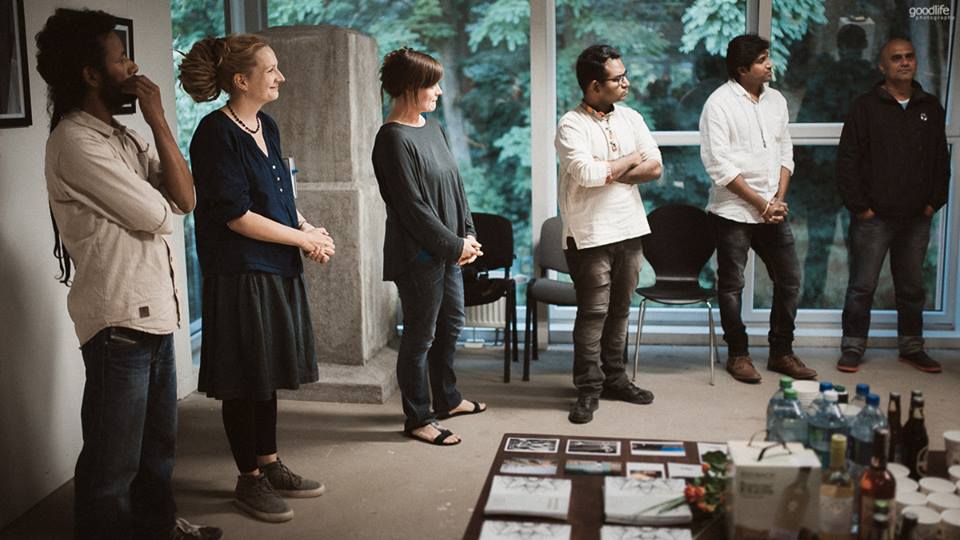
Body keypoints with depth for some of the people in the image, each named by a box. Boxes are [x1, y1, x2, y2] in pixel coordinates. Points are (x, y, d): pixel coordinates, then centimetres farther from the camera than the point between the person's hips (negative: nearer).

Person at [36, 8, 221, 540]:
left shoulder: (122, 136, 13)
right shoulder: (75, 141, -16)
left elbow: (185, 198, 1)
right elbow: (157, 216, -18)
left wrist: (158, 121, -5)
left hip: (154, 313, 9)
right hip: (118, 321, -9)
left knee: (158, 437, 23)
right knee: (115, 457, 3)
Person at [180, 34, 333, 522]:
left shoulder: (266, 127, 10)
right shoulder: (216, 134, -15)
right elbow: (237, 216, -19)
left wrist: (309, 228, 0)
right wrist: (304, 239, -12)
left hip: (276, 271, 8)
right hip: (238, 275, -8)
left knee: (267, 373, 16)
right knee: (244, 381, 4)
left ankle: (270, 465, 29)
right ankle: (249, 480, 18)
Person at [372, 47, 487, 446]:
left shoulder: (432, 128, 10)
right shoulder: (394, 138, -17)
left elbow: (455, 183, 13)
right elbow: (412, 206, -20)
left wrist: (467, 234, 3)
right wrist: (454, 245, -15)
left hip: (448, 249, 9)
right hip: (417, 254, -9)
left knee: (451, 324, 20)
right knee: (420, 335, 1)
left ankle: (447, 399, 37)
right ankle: (418, 419, 15)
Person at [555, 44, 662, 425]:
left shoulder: (631, 118, 8)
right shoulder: (571, 125, -10)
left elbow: (655, 167, 0)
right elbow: (586, 173, -25)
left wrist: (607, 172, -12)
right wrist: (630, 160, -9)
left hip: (629, 229, 6)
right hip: (590, 234, -6)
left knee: (619, 310, 14)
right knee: (593, 313, -2)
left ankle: (614, 378, 26)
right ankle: (588, 390, 8)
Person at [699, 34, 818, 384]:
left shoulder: (776, 100, 10)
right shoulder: (720, 103, -9)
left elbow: (785, 152, 13)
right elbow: (719, 165, -15)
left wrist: (779, 198, -2)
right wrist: (761, 203, -14)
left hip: (773, 210, 6)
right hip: (733, 211, -6)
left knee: (789, 280, 9)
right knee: (732, 285, 5)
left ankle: (781, 352, 23)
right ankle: (738, 354, 19)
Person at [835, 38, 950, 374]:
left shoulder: (930, 108, 10)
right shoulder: (866, 107, -3)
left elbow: (941, 160, 15)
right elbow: (847, 161, -6)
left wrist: (934, 202, 5)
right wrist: (858, 205, -10)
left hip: (917, 219, 4)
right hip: (874, 217, -4)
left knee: (912, 287, 13)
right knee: (862, 286, 1)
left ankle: (912, 347, 25)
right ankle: (853, 348, 12)